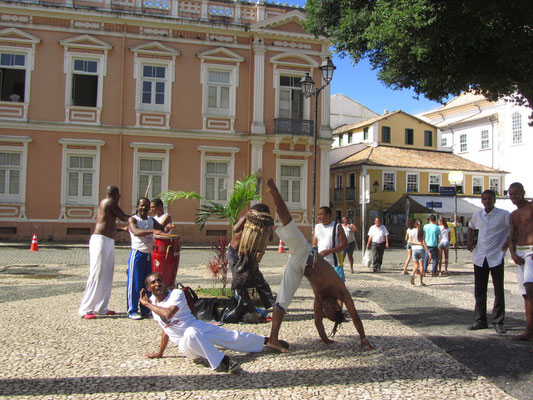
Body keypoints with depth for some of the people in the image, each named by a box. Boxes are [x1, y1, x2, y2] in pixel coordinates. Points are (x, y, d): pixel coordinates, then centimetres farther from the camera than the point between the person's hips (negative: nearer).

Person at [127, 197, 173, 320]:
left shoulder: (152, 220, 15)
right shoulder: (132, 219, -4)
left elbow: (162, 230, 13)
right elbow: (135, 232, -23)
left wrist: (167, 228, -12)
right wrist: (153, 231, -37)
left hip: (150, 255, 6)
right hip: (137, 254, -6)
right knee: (134, 283, -3)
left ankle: (146, 310, 19)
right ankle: (132, 311, 5)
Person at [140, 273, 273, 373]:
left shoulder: (177, 293, -10)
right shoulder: (152, 301, 7)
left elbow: (168, 314, -31)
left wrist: (147, 304, -18)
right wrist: (160, 353, 22)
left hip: (200, 327, -1)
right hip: (184, 342, 2)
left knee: (233, 337, -9)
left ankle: (266, 340, 17)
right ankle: (222, 361, -37)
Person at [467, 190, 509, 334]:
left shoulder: (503, 215, -7)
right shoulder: (477, 215, 6)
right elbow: (471, 226, 25)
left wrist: (508, 241, -13)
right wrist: (469, 239, 10)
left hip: (496, 257, -4)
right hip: (480, 257, 4)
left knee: (499, 291, 0)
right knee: (479, 290, 7)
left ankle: (498, 322, 10)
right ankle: (480, 321, 17)